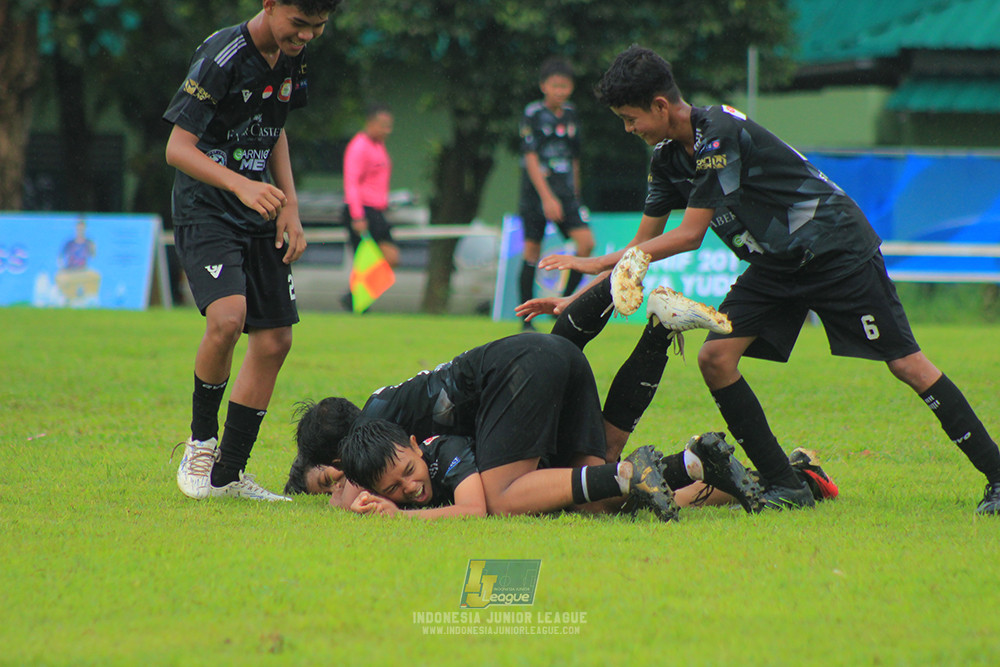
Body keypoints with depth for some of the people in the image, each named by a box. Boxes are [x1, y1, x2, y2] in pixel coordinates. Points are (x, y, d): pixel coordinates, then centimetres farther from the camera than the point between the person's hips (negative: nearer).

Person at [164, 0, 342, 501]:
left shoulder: (291, 58, 6)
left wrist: (289, 206, 12)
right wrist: (240, 184, -34)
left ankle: (228, 474, 14)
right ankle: (200, 440, -5)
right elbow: (177, 148, -20)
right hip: (205, 212, -8)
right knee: (228, 317, -28)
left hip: (259, 219, 8)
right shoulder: (221, 57, -19)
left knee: (274, 339, 4)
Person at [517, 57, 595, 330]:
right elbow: (530, 158, -13)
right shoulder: (533, 114, -8)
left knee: (586, 243, -11)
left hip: (565, 195, 5)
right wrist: (547, 197, -20)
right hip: (536, 194, -5)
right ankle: (527, 319, 8)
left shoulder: (570, 114, 9)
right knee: (532, 251, -1)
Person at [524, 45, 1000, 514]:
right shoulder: (667, 156, 2)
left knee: (904, 363, -10)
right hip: (777, 264, 8)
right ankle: (785, 486, -3)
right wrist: (576, 300, 4)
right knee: (716, 356, -9)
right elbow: (644, 244, 10)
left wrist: (598, 263, -20)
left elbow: (689, 236, -23)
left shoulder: (720, 134, -26)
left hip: (838, 249, -8)